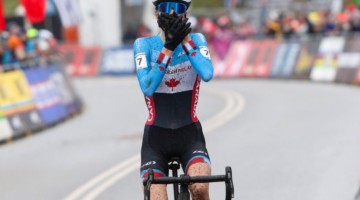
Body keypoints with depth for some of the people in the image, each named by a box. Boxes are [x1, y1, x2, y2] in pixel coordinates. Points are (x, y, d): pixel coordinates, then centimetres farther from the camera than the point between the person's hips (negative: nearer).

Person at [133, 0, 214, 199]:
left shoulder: (197, 40, -1)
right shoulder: (144, 44, -4)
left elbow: (207, 74, -21)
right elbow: (147, 87, -20)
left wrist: (184, 38, -23)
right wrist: (168, 46, -25)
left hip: (190, 134, 0)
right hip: (156, 137, 0)